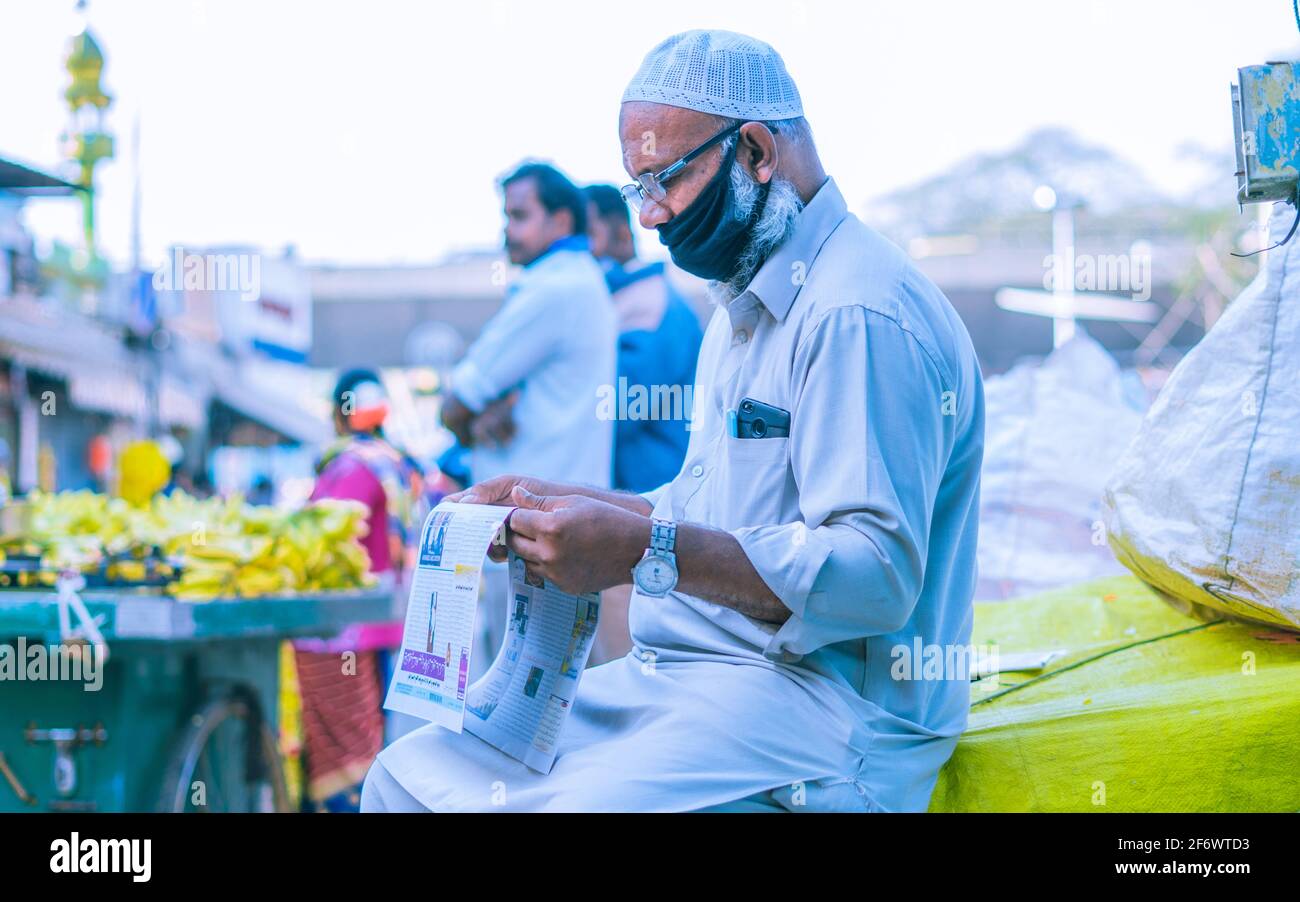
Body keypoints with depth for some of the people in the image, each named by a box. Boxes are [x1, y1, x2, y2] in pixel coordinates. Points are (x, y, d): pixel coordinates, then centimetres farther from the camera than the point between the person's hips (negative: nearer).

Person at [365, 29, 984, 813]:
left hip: (817, 700, -10)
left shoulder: (859, 315, -16)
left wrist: (644, 551, -28)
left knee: (573, 801, -32)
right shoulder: (746, 308, 21)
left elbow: (877, 575, -24)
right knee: (407, 776, 1)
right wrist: (555, 504, 12)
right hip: (686, 680, 10)